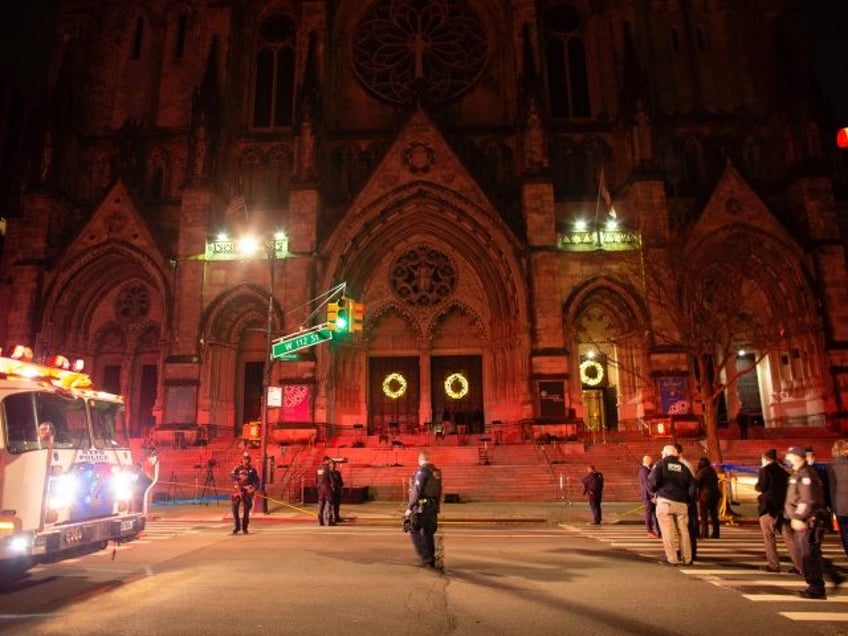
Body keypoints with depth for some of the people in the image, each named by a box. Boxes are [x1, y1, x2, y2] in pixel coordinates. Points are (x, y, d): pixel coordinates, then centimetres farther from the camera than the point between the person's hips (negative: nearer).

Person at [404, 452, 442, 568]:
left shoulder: (422, 472, -14)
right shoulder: (437, 473, 10)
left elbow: (416, 491, -19)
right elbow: (439, 492, 15)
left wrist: (409, 508, -13)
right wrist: (436, 508, 23)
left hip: (421, 507, -8)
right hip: (433, 507, 8)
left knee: (415, 531, 2)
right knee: (428, 533, 15)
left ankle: (426, 558, -3)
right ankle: (431, 560, 18)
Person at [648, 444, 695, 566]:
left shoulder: (660, 464, 0)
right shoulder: (683, 467, 12)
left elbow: (653, 481, -11)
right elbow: (692, 485, 8)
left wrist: (654, 490, 9)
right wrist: (688, 499, 17)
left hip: (665, 501, -4)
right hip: (681, 503, 4)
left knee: (668, 531, 0)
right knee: (683, 530, 11)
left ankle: (671, 559, 1)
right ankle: (687, 559, 17)